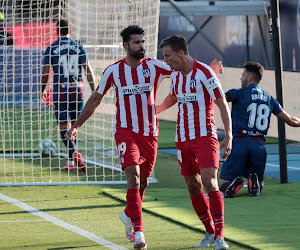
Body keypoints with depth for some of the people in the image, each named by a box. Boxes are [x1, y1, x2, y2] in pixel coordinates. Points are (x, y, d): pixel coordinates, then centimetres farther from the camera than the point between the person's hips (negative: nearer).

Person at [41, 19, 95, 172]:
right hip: (77, 90, 3)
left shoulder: (51, 49, -2)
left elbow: (45, 73, 0)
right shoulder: (78, 47, 5)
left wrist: (43, 90, 15)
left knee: (63, 125, -2)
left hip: (60, 91, -3)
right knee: (74, 125, 14)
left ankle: (74, 154, -23)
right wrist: (94, 91, 5)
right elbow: (88, 70, 2)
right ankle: (71, 161, 18)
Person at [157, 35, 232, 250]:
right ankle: (210, 233, 21)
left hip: (205, 136, -7)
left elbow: (223, 104, -12)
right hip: (183, 139, 7)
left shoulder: (204, 72, -12)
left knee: (209, 182, -18)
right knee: (193, 187, 8)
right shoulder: (176, 75, 10)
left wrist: (228, 137, -18)